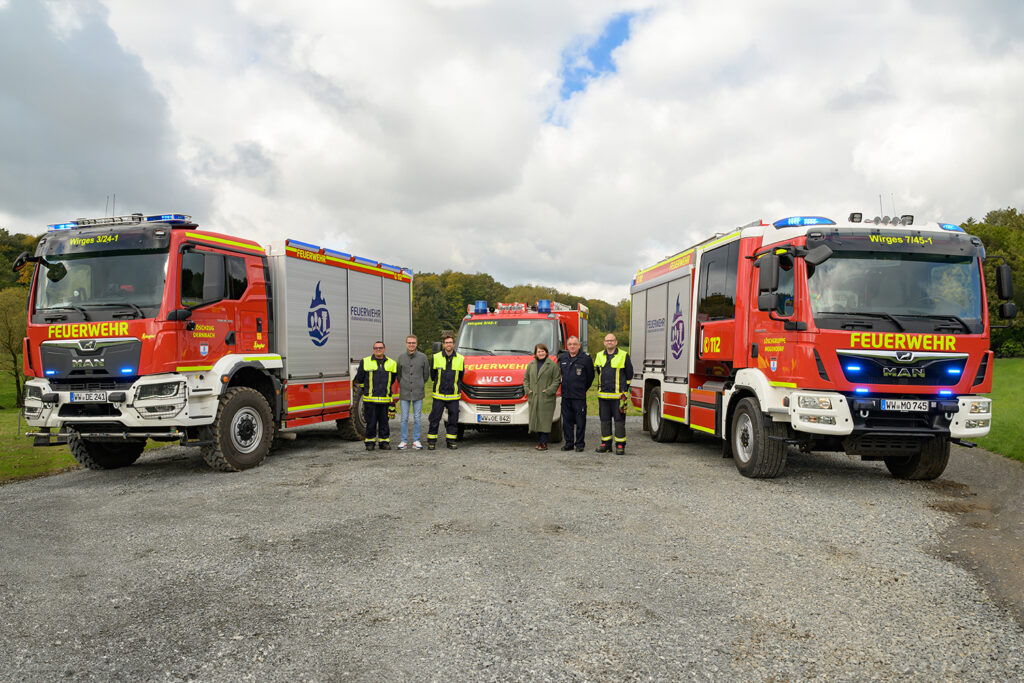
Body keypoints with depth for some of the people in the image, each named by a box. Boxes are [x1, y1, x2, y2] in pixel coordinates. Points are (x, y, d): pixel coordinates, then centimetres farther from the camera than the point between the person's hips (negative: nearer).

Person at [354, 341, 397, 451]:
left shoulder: (391, 363, 8)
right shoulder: (365, 362, 3)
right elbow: (359, 379, 12)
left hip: (384, 399, 2)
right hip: (370, 399, -2)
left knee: (384, 422, 5)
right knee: (371, 422, 2)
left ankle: (384, 442, 13)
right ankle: (370, 442, 11)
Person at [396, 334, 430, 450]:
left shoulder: (423, 357, 0)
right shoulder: (401, 357, 3)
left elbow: (426, 374, 10)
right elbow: (398, 374, 14)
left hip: (418, 393, -1)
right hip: (404, 393, 1)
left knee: (417, 418, 4)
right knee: (404, 418, 4)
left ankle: (416, 440, 13)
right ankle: (404, 441, 12)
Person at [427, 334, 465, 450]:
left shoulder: (460, 358, 4)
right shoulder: (436, 357, 0)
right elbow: (432, 375, 11)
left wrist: (456, 387, 12)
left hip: (454, 396, 1)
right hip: (438, 395, -1)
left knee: (453, 419, 4)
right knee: (434, 419, 0)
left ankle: (451, 441, 15)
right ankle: (431, 441, 10)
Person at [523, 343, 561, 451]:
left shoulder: (553, 365, 1)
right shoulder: (531, 365, 15)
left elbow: (556, 380, -2)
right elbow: (525, 378, 19)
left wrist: (549, 390, -12)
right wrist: (527, 390, 4)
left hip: (547, 398, -5)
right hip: (533, 398, 5)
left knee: (545, 420, -7)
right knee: (535, 419, 5)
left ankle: (544, 443, -6)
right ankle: (540, 440, 15)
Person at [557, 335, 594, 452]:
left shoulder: (586, 358, -5)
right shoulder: (562, 357, 10)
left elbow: (590, 376, 2)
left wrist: (583, 389, 7)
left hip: (579, 396, -5)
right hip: (565, 395, 5)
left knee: (580, 421, -1)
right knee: (567, 420, 9)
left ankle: (579, 444, 8)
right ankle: (569, 443, 17)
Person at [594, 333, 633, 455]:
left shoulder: (623, 356, 1)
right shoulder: (599, 356, 12)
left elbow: (629, 374, 7)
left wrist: (625, 390, 8)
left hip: (618, 395, -4)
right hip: (603, 394, 4)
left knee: (619, 420, -3)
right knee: (605, 420, 8)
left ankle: (620, 445, 3)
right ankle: (605, 444, 16)